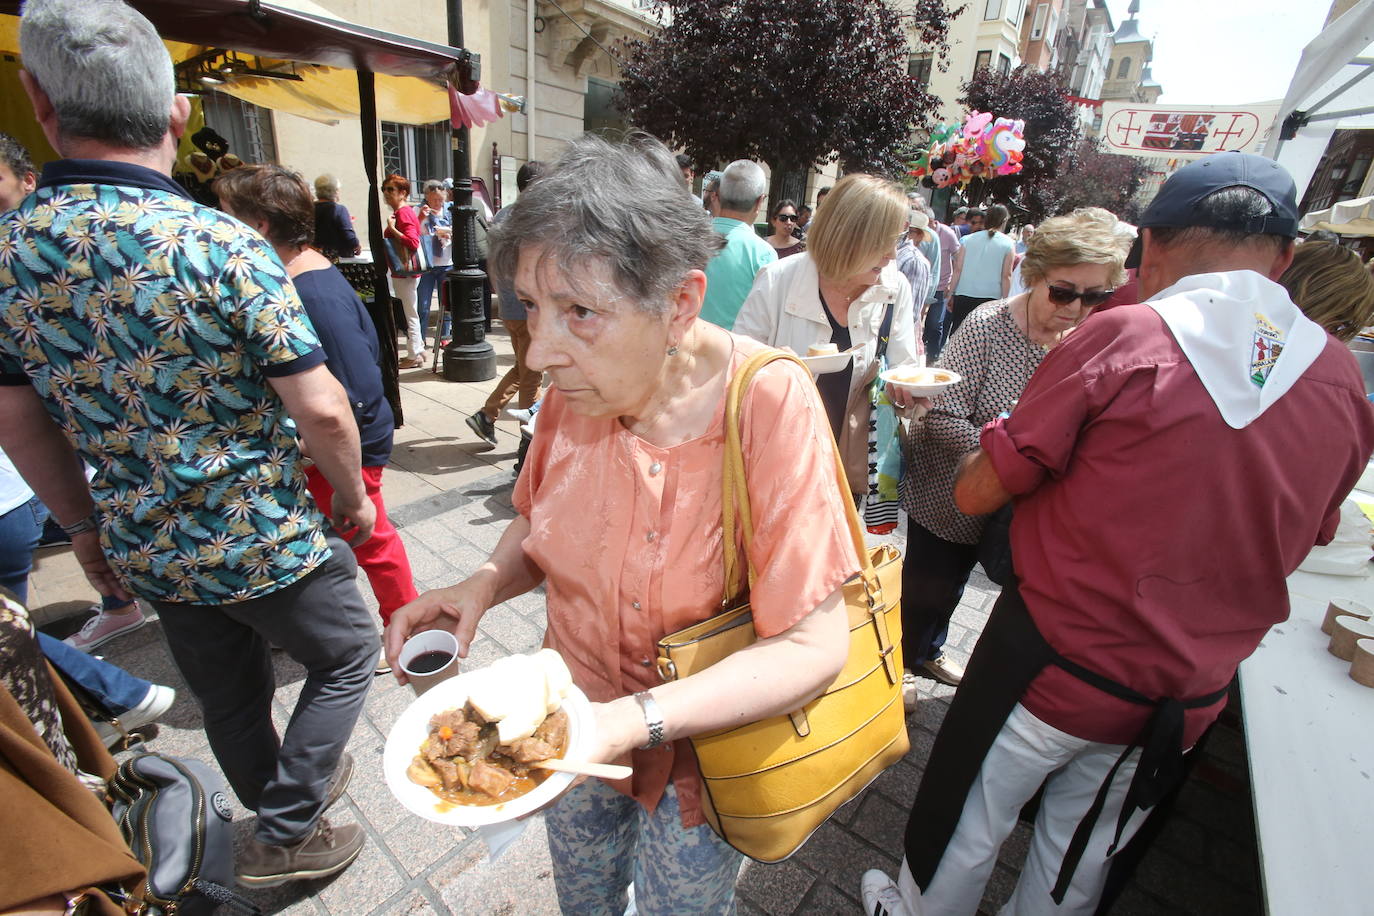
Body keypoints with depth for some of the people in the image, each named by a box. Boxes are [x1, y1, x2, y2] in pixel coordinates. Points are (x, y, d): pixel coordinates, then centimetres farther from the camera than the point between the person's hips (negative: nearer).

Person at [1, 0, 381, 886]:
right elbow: (320, 409, -22)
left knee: (230, 700, 25)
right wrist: (354, 497, -5)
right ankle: (287, 834, 27)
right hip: (265, 542, -5)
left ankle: (288, 793, 49)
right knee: (347, 654, 20)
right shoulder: (222, 244, -20)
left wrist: (86, 526, 17)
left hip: (148, 551, 6)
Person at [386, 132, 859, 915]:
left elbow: (815, 645, -27)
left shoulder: (768, 402, -29)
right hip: (573, 727, 5)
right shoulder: (574, 391, -13)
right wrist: (487, 583, -16)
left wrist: (635, 721, -34)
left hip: (703, 745, -4)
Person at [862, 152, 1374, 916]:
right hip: (1188, 697, 5)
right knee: (1082, 855, 27)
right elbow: (1307, 534, 14)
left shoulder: (1124, 338, -19)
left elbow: (975, 494, -17)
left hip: (1057, 665, -5)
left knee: (966, 829, 20)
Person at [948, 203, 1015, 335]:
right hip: (991, 298, -1)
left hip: (963, 296, 1)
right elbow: (1006, 276, -3)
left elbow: (958, 270, 1)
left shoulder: (968, 239, 4)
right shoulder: (1008, 244, 0)